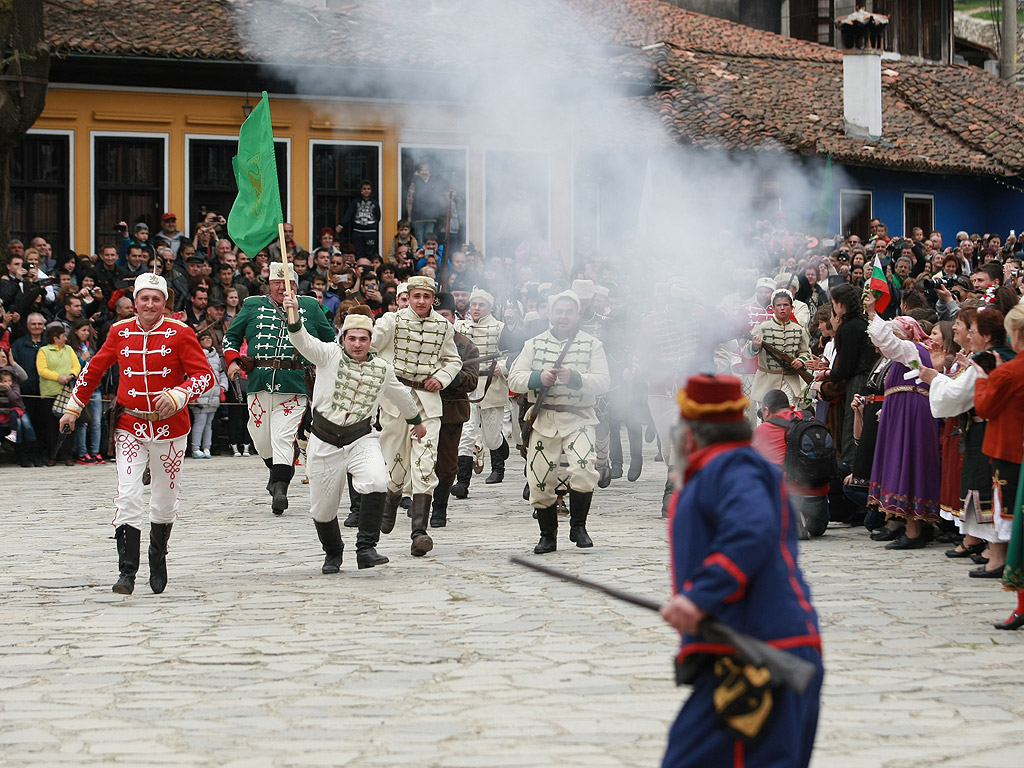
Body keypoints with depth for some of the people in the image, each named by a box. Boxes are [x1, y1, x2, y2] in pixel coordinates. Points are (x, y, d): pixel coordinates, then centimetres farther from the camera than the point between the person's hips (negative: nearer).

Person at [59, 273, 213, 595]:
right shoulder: (120, 332, 1)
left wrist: (177, 396, -26)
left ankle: (158, 556, 37)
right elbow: (94, 369, 15)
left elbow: (204, 375, -9)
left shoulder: (180, 333, -7)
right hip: (129, 427, 1)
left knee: (165, 502, 10)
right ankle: (127, 572, -12)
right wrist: (73, 408, 18)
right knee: (127, 496, -13)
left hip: (169, 427, -1)